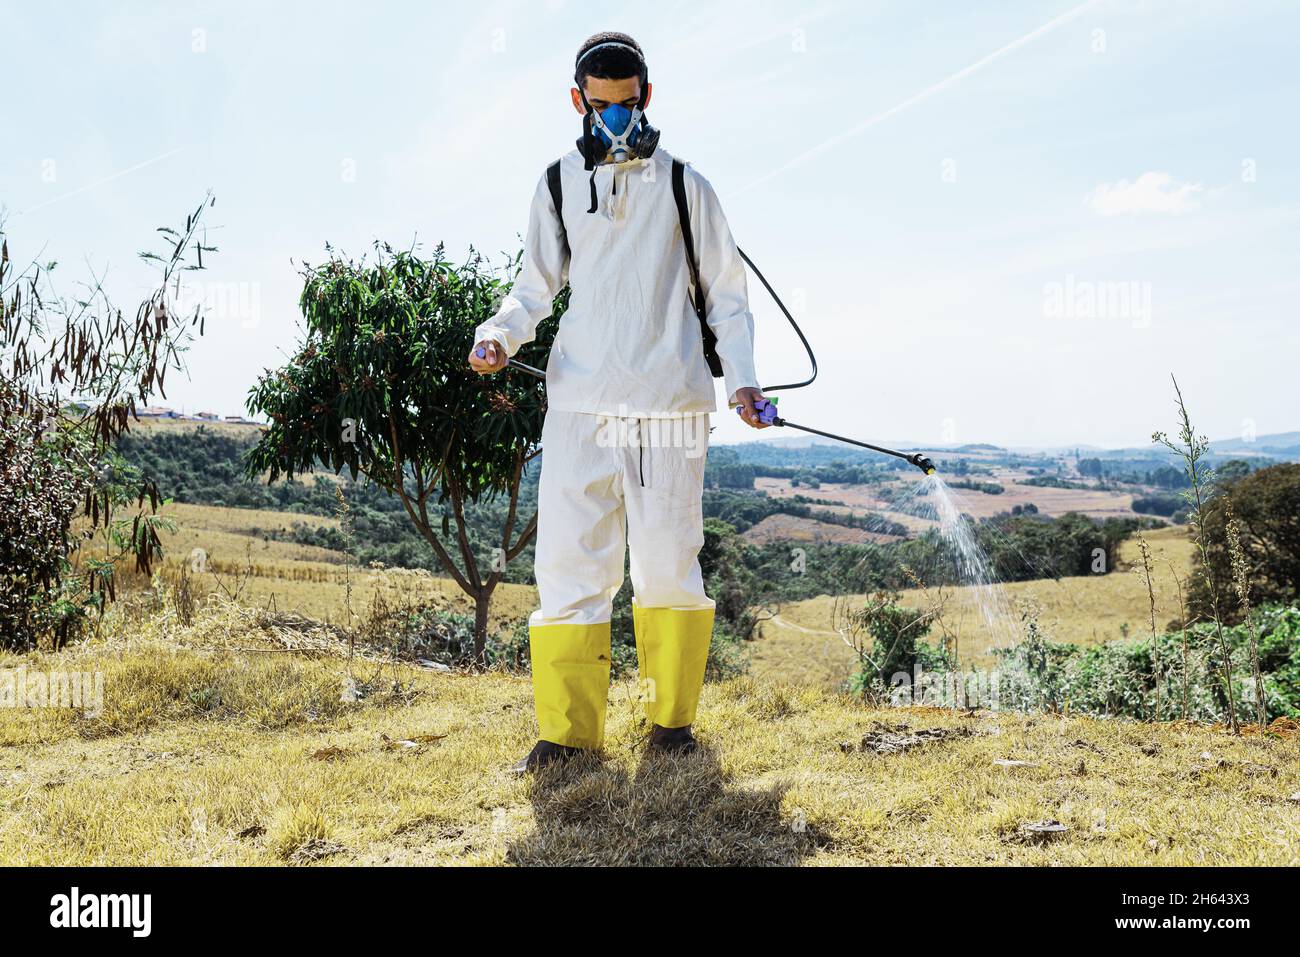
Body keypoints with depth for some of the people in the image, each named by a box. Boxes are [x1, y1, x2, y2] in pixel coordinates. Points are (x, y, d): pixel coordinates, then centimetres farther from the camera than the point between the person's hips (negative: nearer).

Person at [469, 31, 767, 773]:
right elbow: (537, 286, 18)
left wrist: (740, 375, -3)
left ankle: (672, 717, 18)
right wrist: (498, 334, -3)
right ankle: (567, 731, 7)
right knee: (569, 564, -4)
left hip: (670, 405, -1)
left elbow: (725, 289, 11)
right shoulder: (558, 186, 12)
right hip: (580, 405, 1)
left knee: (667, 566, 0)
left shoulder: (683, 185, 9)